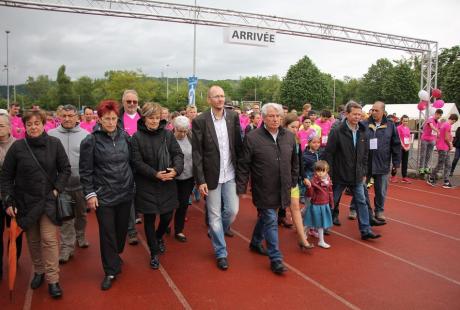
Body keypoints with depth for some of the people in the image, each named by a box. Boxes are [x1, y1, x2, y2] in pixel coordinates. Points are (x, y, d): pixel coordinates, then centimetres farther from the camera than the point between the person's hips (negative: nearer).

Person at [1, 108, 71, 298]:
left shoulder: (54, 144, -6)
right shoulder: (17, 147, -5)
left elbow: (65, 169, 2)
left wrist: (57, 189, -8)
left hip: (48, 201, -1)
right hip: (25, 202, 1)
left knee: (49, 239, -3)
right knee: (33, 240, 13)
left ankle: (53, 280, 5)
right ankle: (38, 271, 32)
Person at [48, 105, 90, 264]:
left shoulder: (86, 135, -3)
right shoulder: (51, 135, -2)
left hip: (81, 183, 1)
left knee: (81, 214, 19)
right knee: (65, 217, 5)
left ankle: (80, 236, 41)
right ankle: (67, 246, 17)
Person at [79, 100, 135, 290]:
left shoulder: (124, 136, 2)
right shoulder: (91, 141, -8)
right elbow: (85, 171, -5)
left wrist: (133, 184, 11)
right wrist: (89, 193, -8)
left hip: (125, 192, 4)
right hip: (103, 195, -3)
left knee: (122, 229, 16)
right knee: (107, 233, 3)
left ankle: (115, 256, 42)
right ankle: (111, 271, 18)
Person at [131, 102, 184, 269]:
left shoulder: (168, 134, 1)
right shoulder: (137, 137, -6)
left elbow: (178, 154, -1)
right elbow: (137, 162, -11)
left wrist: (176, 169, -21)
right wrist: (155, 174, -20)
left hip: (167, 183, 2)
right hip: (146, 185, -2)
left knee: (167, 215, 9)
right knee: (149, 218, 7)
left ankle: (159, 237, 44)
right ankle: (154, 253, 25)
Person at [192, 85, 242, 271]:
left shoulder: (233, 117, 0)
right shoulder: (200, 121, -9)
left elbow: (238, 144, 5)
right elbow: (196, 153, -8)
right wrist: (200, 180, -11)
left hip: (230, 174, 3)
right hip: (212, 175, -3)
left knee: (233, 210, 7)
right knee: (215, 215, 6)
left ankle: (216, 233, 37)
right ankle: (221, 253, 23)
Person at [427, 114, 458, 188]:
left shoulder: (444, 124, 13)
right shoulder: (448, 125, -16)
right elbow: (446, 138, -19)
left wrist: (450, 143, 13)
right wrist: (450, 145, -4)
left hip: (445, 148, 10)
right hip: (443, 148, -10)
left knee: (448, 166, 8)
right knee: (440, 166, -2)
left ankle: (446, 182, 9)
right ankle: (430, 179, 11)